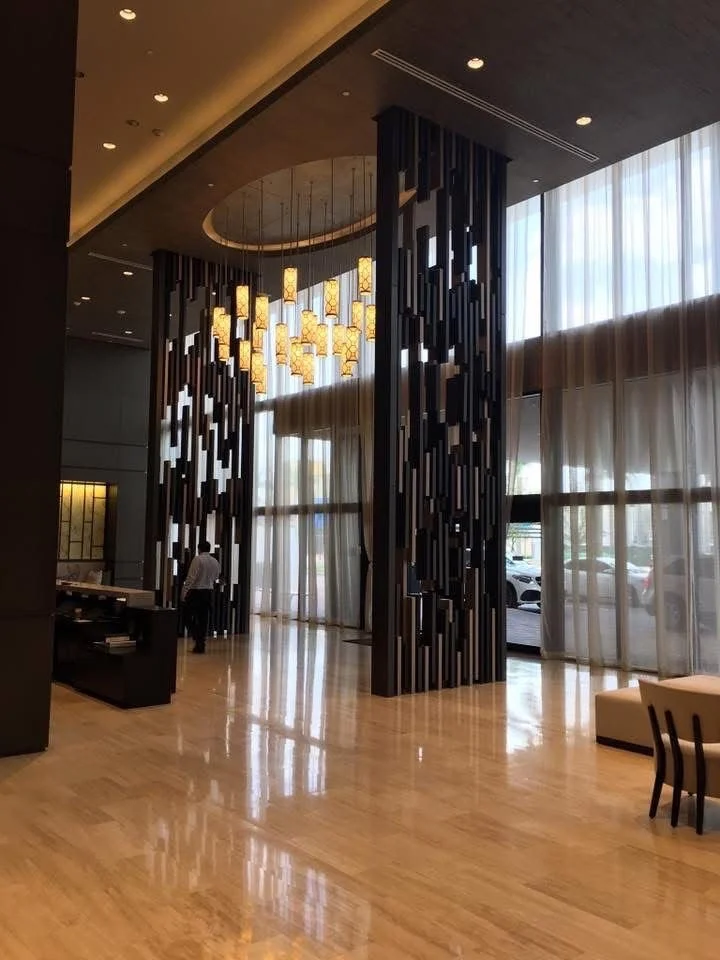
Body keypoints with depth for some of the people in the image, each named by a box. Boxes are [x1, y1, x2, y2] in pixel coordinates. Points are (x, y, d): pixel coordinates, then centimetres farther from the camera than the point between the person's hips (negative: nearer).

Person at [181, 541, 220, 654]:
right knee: (203, 619, 10)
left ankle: (198, 641, -13)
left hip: (196, 591, -6)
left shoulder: (197, 559, -10)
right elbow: (215, 579, 12)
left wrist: (184, 592, -12)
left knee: (190, 617, 1)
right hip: (208, 592, 6)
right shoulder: (215, 562, 8)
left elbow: (191, 577, -15)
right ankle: (201, 645, 12)